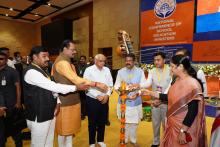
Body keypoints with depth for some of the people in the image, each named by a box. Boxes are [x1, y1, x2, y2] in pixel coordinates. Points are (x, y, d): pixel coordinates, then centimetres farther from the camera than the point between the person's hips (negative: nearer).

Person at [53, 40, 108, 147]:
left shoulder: (66, 62, 14)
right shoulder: (62, 62, -20)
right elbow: (76, 80, -27)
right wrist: (97, 84, -26)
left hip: (71, 100, 9)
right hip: (65, 101, -9)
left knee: (69, 128, 18)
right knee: (64, 129, 8)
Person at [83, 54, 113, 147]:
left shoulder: (107, 70, 6)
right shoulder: (89, 70, -8)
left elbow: (110, 84, 8)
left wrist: (107, 95, -7)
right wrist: (97, 96, -16)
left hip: (104, 99, 4)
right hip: (92, 100, -4)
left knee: (102, 121, 15)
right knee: (92, 122, 10)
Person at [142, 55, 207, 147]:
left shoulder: (193, 84, -21)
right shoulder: (177, 80, 3)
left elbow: (193, 111, -22)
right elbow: (170, 97, 10)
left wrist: (183, 131, -21)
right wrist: (151, 93, 9)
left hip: (185, 128, -7)